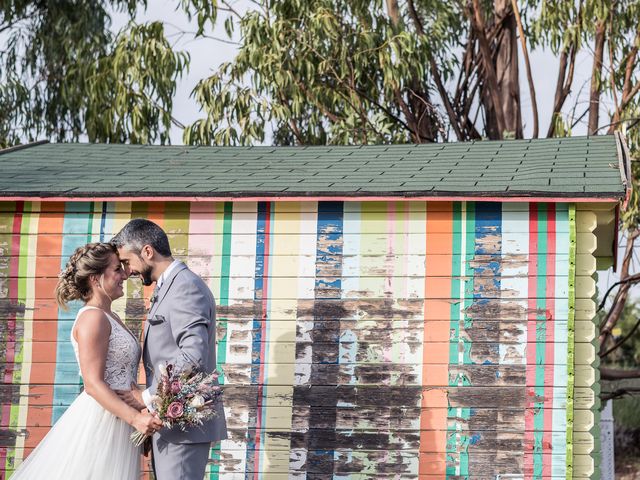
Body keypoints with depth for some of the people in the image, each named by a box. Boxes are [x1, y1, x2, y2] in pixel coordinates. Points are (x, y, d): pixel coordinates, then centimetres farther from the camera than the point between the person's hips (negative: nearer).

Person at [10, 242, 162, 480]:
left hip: (118, 422, 9)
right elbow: (93, 384, -20)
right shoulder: (92, 318, -13)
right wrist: (135, 418, -25)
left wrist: (139, 418, 14)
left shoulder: (109, 317, 15)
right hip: (100, 422, -9)